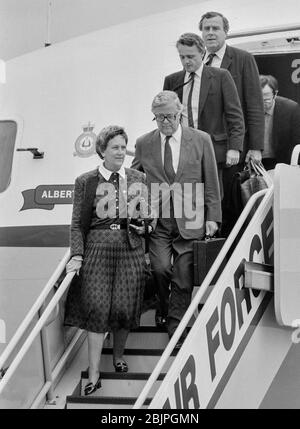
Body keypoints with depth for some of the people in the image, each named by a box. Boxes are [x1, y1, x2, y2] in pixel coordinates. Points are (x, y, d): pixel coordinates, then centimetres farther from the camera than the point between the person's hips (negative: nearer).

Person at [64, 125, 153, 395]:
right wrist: (77, 255, -9)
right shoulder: (86, 182, 3)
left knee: (125, 307, 3)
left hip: (131, 249, 2)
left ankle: (119, 356, 30)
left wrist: (144, 224, -1)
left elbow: (150, 214, 21)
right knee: (97, 307, -6)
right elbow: (78, 223, 2)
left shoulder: (139, 179, 11)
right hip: (98, 248, -2)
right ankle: (94, 374, 1)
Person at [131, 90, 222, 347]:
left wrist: (212, 217, 1)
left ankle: (175, 328, 18)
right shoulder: (143, 144, 6)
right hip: (157, 220, 0)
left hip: (189, 221, 0)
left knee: (183, 277, 1)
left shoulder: (201, 140, 3)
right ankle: (163, 307, 15)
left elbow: (211, 182, 5)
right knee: (160, 268, -16)